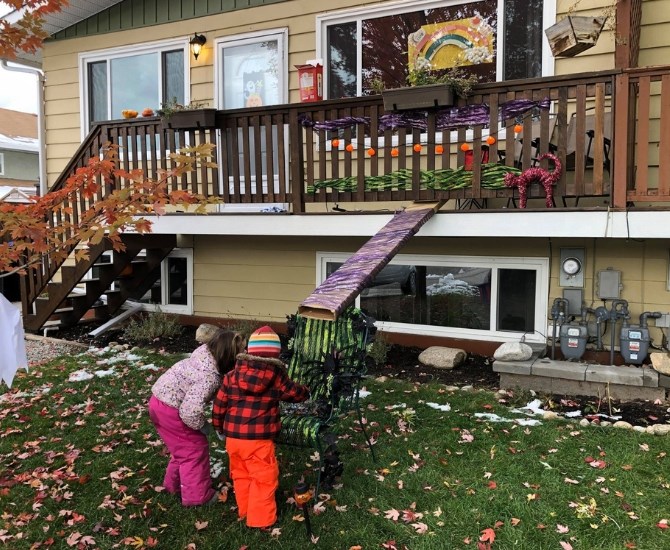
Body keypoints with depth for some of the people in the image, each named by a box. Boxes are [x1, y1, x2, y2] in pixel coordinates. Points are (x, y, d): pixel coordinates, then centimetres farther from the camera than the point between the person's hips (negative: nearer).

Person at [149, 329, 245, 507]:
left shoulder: (204, 352, -7)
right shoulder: (210, 377, -30)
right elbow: (191, 410, -33)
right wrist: (203, 426, -13)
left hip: (160, 398, 9)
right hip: (170, 410, -9)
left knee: (184, 447, 25)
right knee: (195, 448, 6)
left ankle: (174, 484, 43)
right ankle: (197, 495, 19)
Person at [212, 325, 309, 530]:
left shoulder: (232, 375, 0)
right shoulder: (277, 377, -6)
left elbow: (219, 404, 5)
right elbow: (295, 393, 10)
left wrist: (219, 427, 21)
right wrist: (306, 392, 33)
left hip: (233, 437, 4)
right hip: (259, 439, -4)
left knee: (241, 475, 22)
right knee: (264, 478, 11)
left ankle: (244, 511, 36)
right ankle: (261, 519, 17)